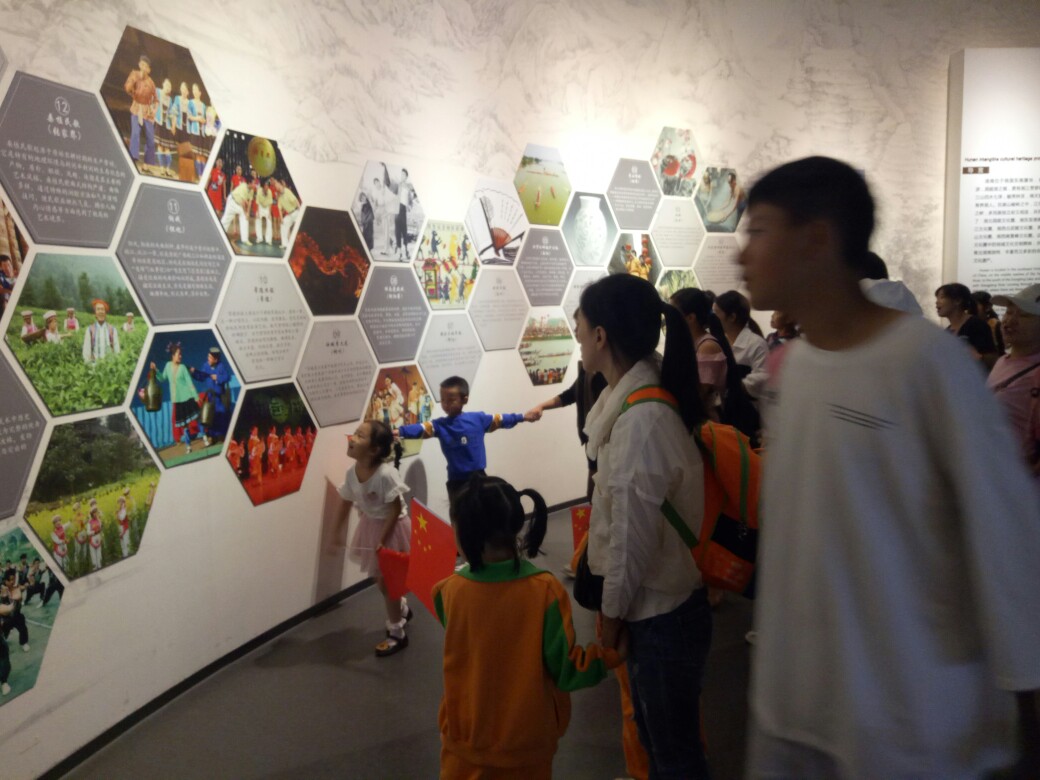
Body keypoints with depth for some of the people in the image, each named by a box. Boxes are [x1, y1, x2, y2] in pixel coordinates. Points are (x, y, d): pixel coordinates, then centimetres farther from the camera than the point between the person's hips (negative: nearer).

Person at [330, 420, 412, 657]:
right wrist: (337, 535, 9)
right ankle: (402, 609, 50)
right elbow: (346, 504, 2)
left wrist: (383, 539, -22)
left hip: (392, 527, -7)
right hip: (370, 526, 7)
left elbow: (396, 509, -24)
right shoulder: (351, 473, -10)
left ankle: (397, 634, 21)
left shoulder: (386, 474, -31)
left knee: (387, 580, 3)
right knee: (379, 577, 21)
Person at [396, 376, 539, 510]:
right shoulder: (440, 425, -7)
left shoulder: (478, 419, -2)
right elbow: (420, 429, -21)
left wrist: (524, 417, 17)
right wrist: (398, 431, -38)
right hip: (457, 482, -1)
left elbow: (500, 420, 12)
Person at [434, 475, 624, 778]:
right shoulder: (545, 590, -22)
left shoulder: (449, 591, -17)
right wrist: (612, 654, 1)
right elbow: (565, 669, -16)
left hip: (466, 737, 1)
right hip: (528, 741, -1)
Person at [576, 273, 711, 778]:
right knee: (656, 734, 27)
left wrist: (611, 613, -9)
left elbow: (633, 533, -23)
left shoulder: (640, 419, -28)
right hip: (660, 602, 9)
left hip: (661, 612, -9)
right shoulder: (636, 397, 1)